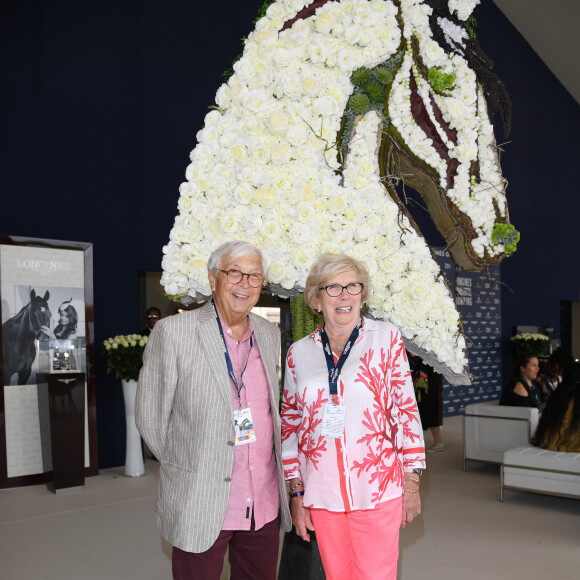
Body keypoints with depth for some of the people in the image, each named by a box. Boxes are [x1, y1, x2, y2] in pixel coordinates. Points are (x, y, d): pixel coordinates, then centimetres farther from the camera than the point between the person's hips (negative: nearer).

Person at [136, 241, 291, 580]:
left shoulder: (270, 334, 7)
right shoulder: (173, 332, -10)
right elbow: (150, 416, -5)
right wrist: (186, 469, 2)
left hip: (264, 505, 5)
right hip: (201, 506, -4)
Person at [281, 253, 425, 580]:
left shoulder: (386, 338, -2)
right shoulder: (299, 353, 3)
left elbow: (406, 411, -1)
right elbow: (290, 426, 8)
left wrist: (412, 484, -2)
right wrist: (296, 495, 7)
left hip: (377, 489, -2)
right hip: (321, 492, 2)